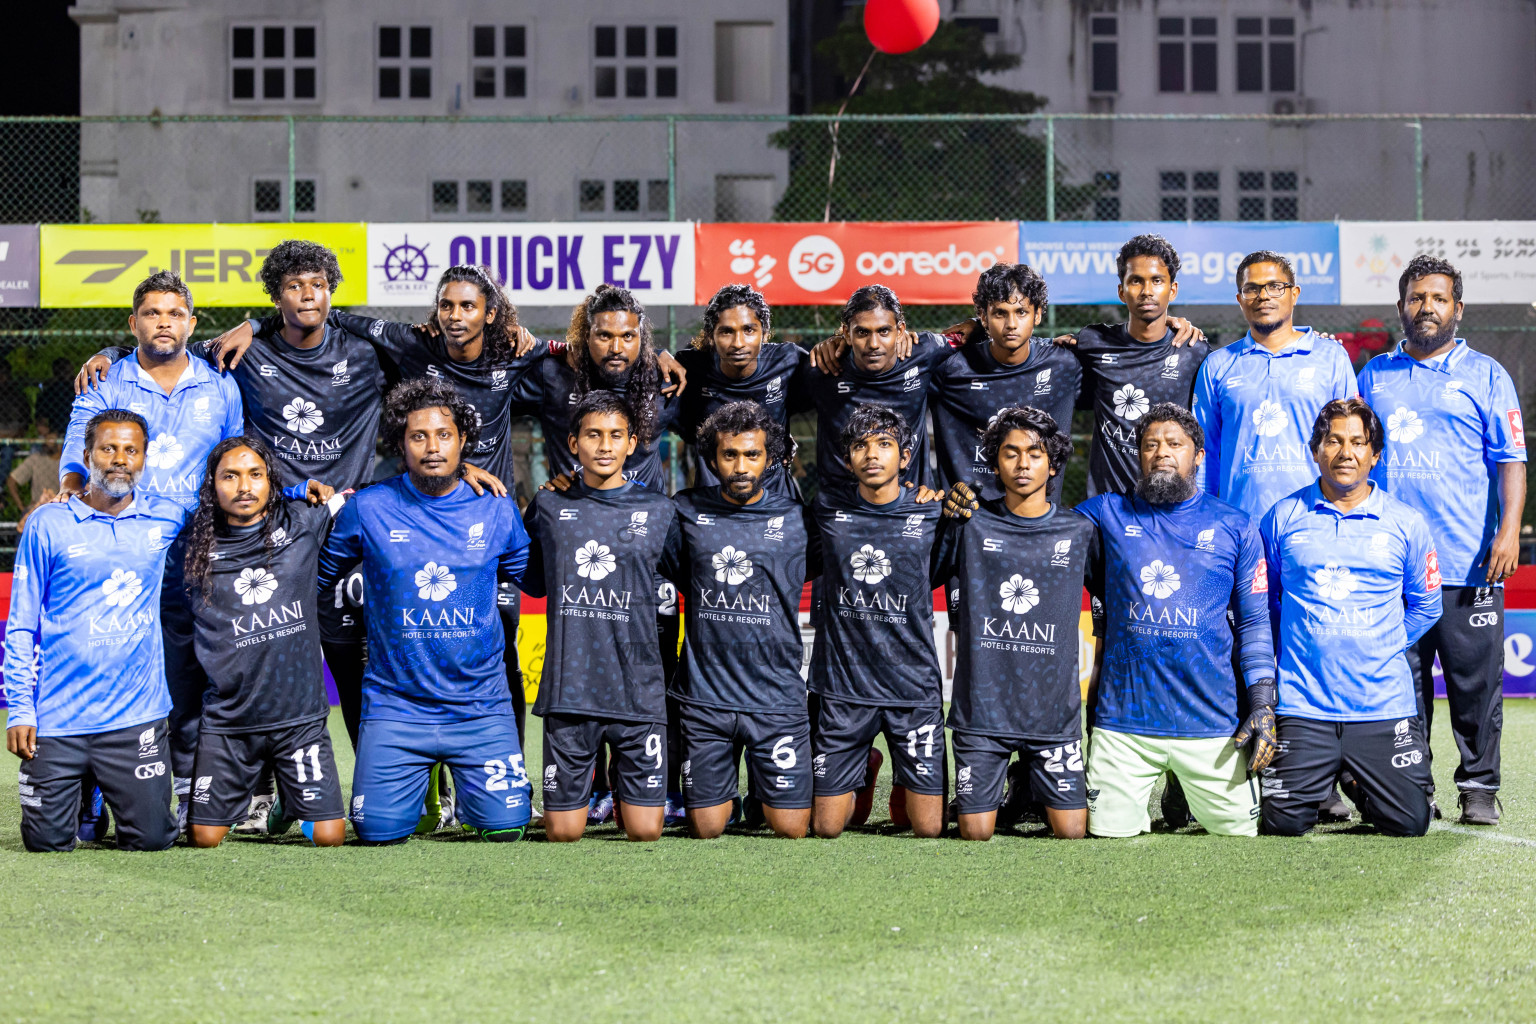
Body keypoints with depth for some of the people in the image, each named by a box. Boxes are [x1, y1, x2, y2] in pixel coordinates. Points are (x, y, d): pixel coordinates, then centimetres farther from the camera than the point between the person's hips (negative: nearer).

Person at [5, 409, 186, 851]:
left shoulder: (167, 519, 5)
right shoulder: (47, 525, 0)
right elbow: (20, 625, 3)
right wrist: (20, 710, -3)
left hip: (137, 718, 1)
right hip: (57, 721, -1)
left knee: (150, 838, -4)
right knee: (47, 840, -1)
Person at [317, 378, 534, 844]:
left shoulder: (496, 510, 3)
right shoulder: (368, 509, -2)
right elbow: (318, 577, 11)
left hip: (480, 706, 1)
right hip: (395, 705, -1)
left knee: (505, 827, -8)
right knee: (381, 831, -6)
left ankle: (467, 792, 27)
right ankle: (417, 782, 27)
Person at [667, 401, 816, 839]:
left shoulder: (797, 519, 1)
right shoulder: (687, 512, 3)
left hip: (776, 698, -1)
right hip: (704, 695, 1)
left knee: (790, 828, -1)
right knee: (706, 828, 5)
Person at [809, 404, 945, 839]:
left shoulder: (930, 513, -2)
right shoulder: (828, 511, 1)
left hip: (913, 685, -1)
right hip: (843, 687, 1)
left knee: (927, 828, -2)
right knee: (827, 828, 3)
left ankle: (906, 783, 32)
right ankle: (864, 774, 35)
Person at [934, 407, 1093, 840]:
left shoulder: (1079, 531, 3)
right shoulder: (970, 523, 1)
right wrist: (945, 513, -2)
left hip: (1054, 709, 1)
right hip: (982, 707, 0)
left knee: (1071, 832, -2)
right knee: (975, 833, 2)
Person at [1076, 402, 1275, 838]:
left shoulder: (1235, 527, 8)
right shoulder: (1106, 515, 7)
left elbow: (1255, 621, 6)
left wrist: (1263, 704, -1)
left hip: (1211, 721, 0)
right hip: (1123, 722, 0)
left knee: (1238, 831, 1)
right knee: (1109, 834, 1)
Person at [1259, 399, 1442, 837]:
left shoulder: (1406, 524, 5)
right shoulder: (1283, 518, 4)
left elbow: (1425, 606, 16)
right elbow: (1262, 601, 15)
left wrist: (1384, 647, 8)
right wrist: (1289, 651, 8)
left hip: (1383, 703, 0)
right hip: (1303, 706, 0)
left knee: (1409, 822, -9)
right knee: (1284, 823, -11)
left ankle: (1358, 783, 25)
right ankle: (1320, 775, 25)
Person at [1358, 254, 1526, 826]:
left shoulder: (1487, 376, 8)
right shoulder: (1374, 376, 15)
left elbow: (1511, 460, 4)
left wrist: (1509, 531, -9)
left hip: (1469, 565, -2)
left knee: (1476, 682, -2)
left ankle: (1479, 788, 7)